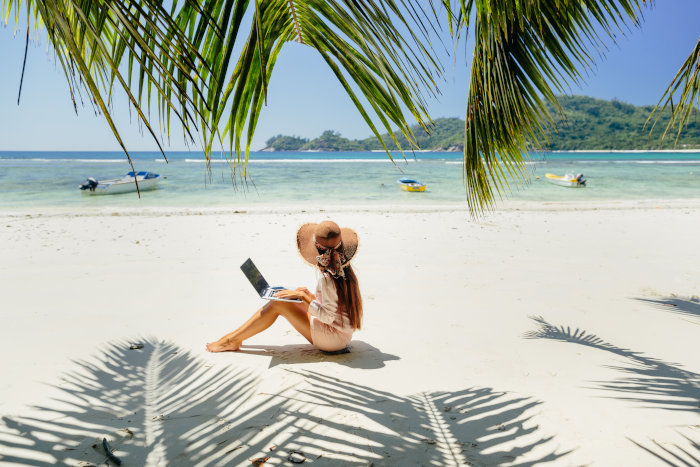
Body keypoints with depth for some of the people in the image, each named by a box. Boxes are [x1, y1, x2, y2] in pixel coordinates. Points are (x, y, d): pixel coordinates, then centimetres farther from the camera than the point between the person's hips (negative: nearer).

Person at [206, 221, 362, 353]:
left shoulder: (326, 277, -23)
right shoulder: (345, 269, 4)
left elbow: (328, 316, -24)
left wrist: (303, 297, -19)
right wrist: (309, 295, 7)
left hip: (334, 338, -9)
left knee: (277, 303, -9)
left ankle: (233, 340, 4)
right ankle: (235, 335, 16)